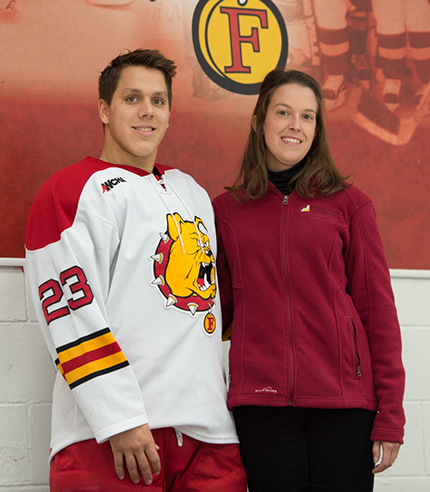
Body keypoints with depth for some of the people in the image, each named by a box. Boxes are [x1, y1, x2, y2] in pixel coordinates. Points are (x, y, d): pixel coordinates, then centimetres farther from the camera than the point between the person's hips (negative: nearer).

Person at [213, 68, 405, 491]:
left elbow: (377, 307, 3)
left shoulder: (349, 203, 5)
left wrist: (390, 415, -2)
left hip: (343, 400, -1)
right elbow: (219, 306, 15)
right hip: (260, 401, 1)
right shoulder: (226, 209, 10)